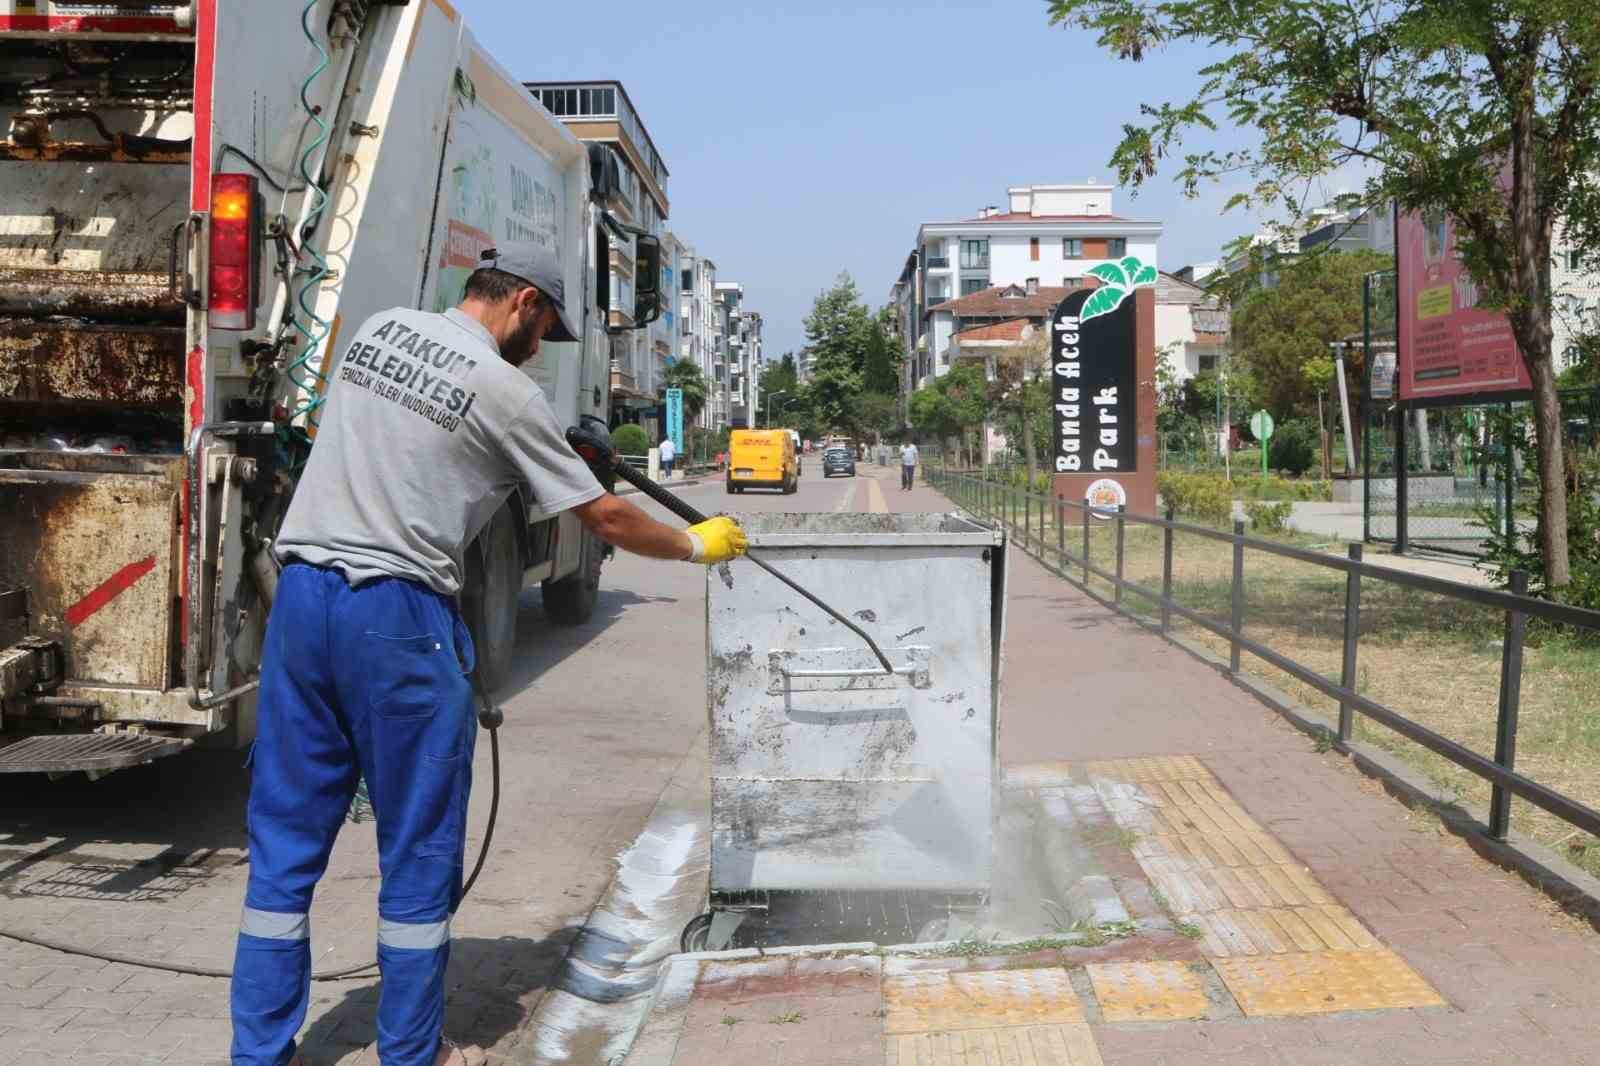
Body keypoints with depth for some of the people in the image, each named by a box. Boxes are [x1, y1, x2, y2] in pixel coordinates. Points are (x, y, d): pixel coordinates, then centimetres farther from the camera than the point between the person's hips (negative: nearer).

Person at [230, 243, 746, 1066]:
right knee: (418, 851, 8)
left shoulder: (379, 327, 13)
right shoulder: (504, 389, -5)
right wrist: (697, 545, 17)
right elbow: (605, 518, 0)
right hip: (396, 614, -6)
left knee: (285, 840, 12)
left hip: (299, 594, 6)